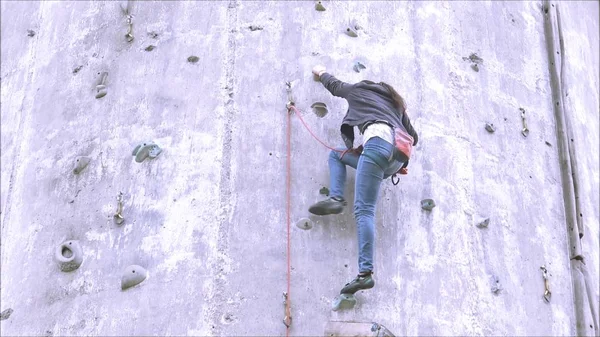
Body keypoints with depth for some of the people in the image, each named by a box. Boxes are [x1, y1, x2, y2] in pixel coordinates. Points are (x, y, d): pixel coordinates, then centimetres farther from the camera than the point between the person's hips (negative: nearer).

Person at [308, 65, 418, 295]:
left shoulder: (359, 90, 25)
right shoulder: (396, 103, 36)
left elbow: (333, 85, 43)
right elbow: (413, 136, 34)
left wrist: (321, 73, 62)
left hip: (379, 143, -6)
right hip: (398, 158, 6)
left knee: (363, 209, -12)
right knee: (336, 154, 20)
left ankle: (365, 273, -25)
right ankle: (335, 199, -4)